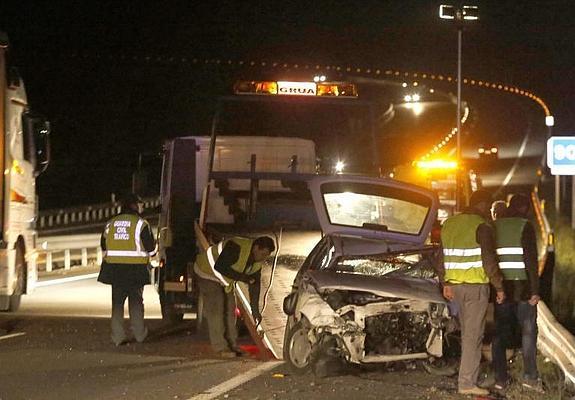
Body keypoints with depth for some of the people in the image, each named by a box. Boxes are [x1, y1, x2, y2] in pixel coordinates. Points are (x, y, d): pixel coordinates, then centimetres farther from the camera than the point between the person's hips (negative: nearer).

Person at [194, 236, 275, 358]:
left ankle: (232, 345, 14)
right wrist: (242, 277, -37)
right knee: (215, 310, -13)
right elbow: (219, 266, -39)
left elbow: (254, 285, -1)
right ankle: (220, 347, -11)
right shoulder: (236, 248, -36)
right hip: (208, 272, -9)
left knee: (229, 309, 8)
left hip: (224, 279, 9)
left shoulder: (258, 261, -9)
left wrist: (255, 310, -3)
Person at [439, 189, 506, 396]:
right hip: (476, 286, -7)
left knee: (467, 332, 18)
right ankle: (467, 382, -7)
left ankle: (469, 370, 24)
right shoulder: (481, 226, -12)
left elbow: (441, 257, 16)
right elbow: (489, 261, -15)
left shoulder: (449, 224, 11)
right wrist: (499, 287, -7)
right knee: (473, 335, -5)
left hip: (455, 284, 7)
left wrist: (445, 283, 22)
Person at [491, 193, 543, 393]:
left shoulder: (494, 227, 10)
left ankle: (500, 378, 6)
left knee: (500, 332, 8)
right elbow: (531, 259, -12)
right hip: (521, 286, -5)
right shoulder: (524, 226, -6)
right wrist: (535, 290, -11)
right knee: (528, 330, 2)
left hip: (501, 287, 5)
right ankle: (530, 376, -5)